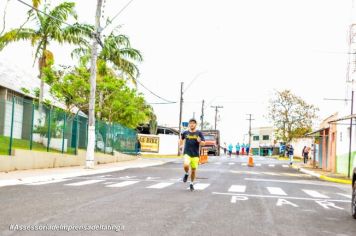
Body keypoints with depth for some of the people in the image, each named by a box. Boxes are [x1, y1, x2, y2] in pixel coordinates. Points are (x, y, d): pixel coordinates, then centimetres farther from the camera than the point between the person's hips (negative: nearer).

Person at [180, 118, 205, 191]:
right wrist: (180, 145, 20)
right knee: (186, 165, -26)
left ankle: (192, 183, 29)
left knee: (193, 170, 6)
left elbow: (203, 143, -4)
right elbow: (181, 138, 27)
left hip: (195, 154, 0)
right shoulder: (185, 133, 5)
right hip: (187, 153, 0)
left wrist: (200, 141, -23)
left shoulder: (199, 133, 0)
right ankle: (186, 174, 8)